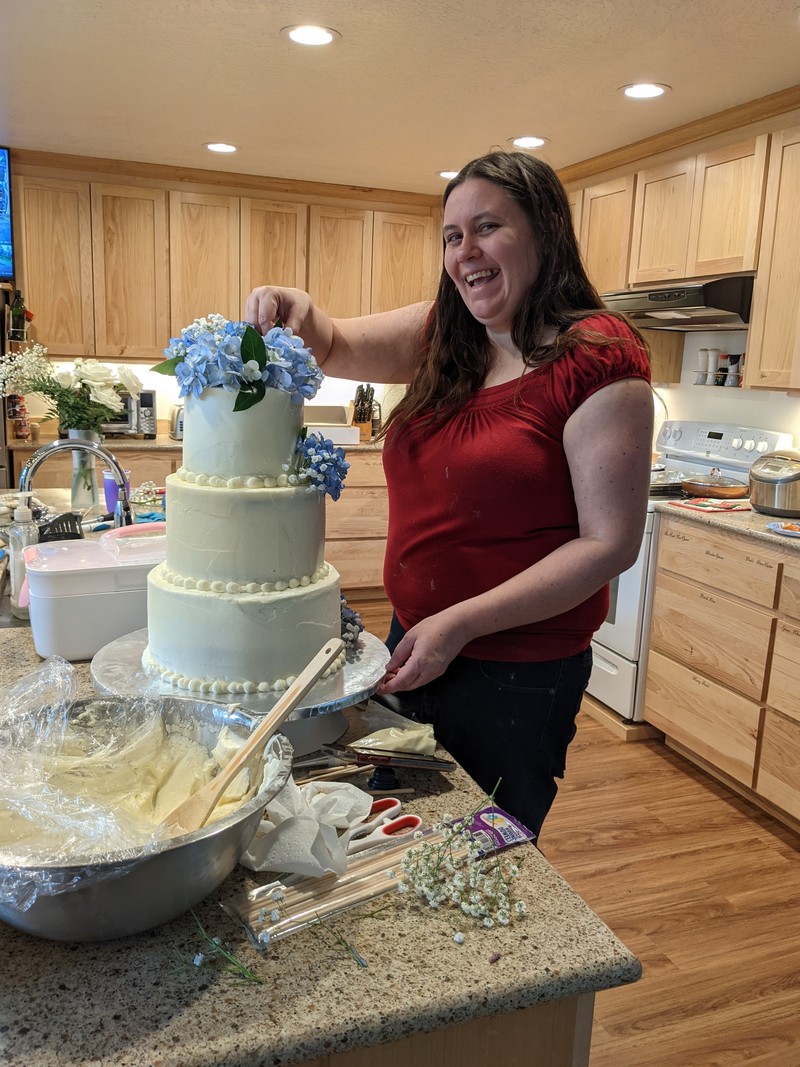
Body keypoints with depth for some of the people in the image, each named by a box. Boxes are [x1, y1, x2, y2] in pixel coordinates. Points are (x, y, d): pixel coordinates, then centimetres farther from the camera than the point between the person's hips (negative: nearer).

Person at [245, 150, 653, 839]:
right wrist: (296, 314, -16)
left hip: (517, 674, -6)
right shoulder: (445, 336, 3)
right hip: (414, 641, 7)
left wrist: (460, 624, -23)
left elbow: (611, 543, -20)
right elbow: (334, 348, 8)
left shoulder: (597, 358, -18)